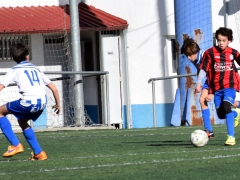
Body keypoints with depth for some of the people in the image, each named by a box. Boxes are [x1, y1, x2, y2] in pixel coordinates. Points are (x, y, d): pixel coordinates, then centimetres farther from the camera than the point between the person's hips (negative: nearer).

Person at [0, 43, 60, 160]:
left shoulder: (15, 70, 12)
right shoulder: (36, 69, 25)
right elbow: (53, 88, 23)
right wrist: (58, 105, 33)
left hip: (29, 101, -6)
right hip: (42, 102, 6)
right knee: (22, 121, 31)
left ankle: (15, 145, 6)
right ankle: (39, 153, 26)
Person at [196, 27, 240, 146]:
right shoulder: (210, 52, -2)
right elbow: (203, 69, -1)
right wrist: (199, 83, -7)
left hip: (230, 85, -2)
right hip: (216, 87, 2)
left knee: (226, 106, -24)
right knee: (221, 114, 3)